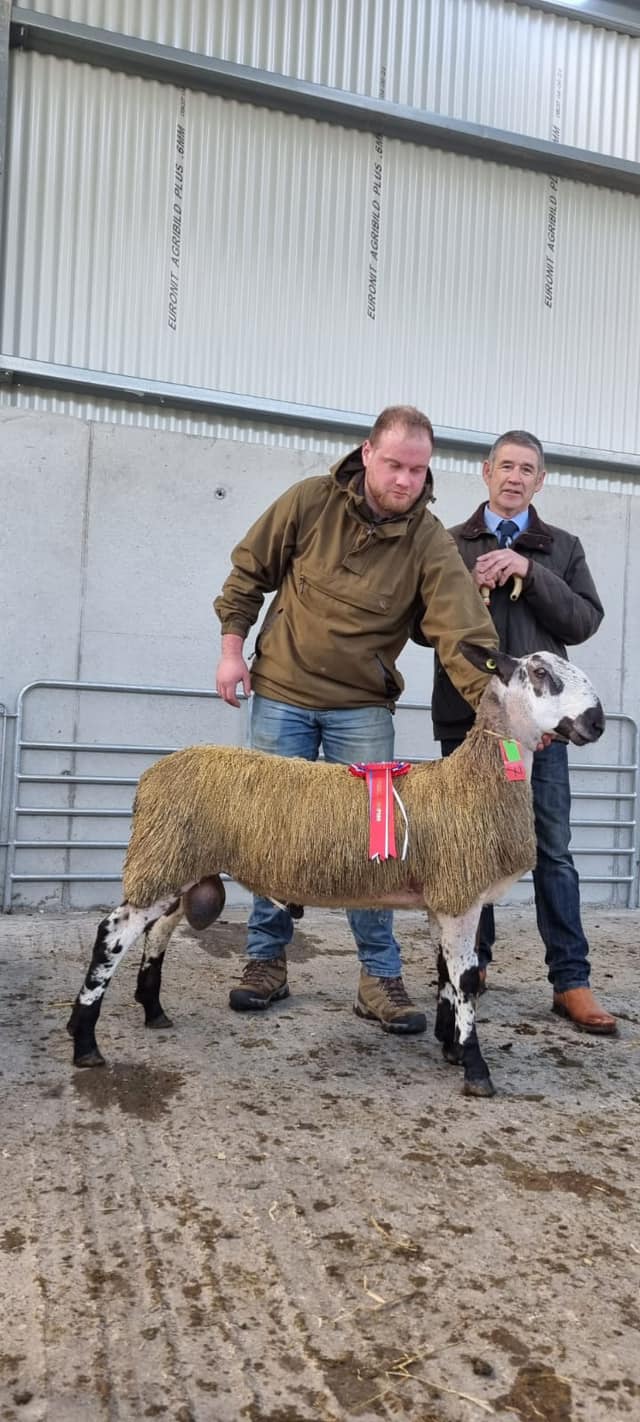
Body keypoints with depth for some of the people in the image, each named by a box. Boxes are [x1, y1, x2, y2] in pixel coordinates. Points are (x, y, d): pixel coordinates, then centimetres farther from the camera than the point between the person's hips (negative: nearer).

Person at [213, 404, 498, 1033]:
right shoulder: (309, 501, -8)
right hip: (281, 694, 1)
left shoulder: (431, 543, -11)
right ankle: (266, 961, 23)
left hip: (362, 708, 0)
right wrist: (231, 647, -1)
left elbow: (463, 631, -22)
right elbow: (248, 573, 3)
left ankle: (380, 976, 14)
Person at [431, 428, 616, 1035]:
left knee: (552, 850, 1)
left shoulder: (562, 547, 12)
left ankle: (571, 981, 7)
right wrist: (468, 588, -10)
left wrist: (528, 571, -10)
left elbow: (585, 622, 0)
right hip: (467, 716, 0)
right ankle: (474, 961, 22)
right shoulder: (449, 545, 10)